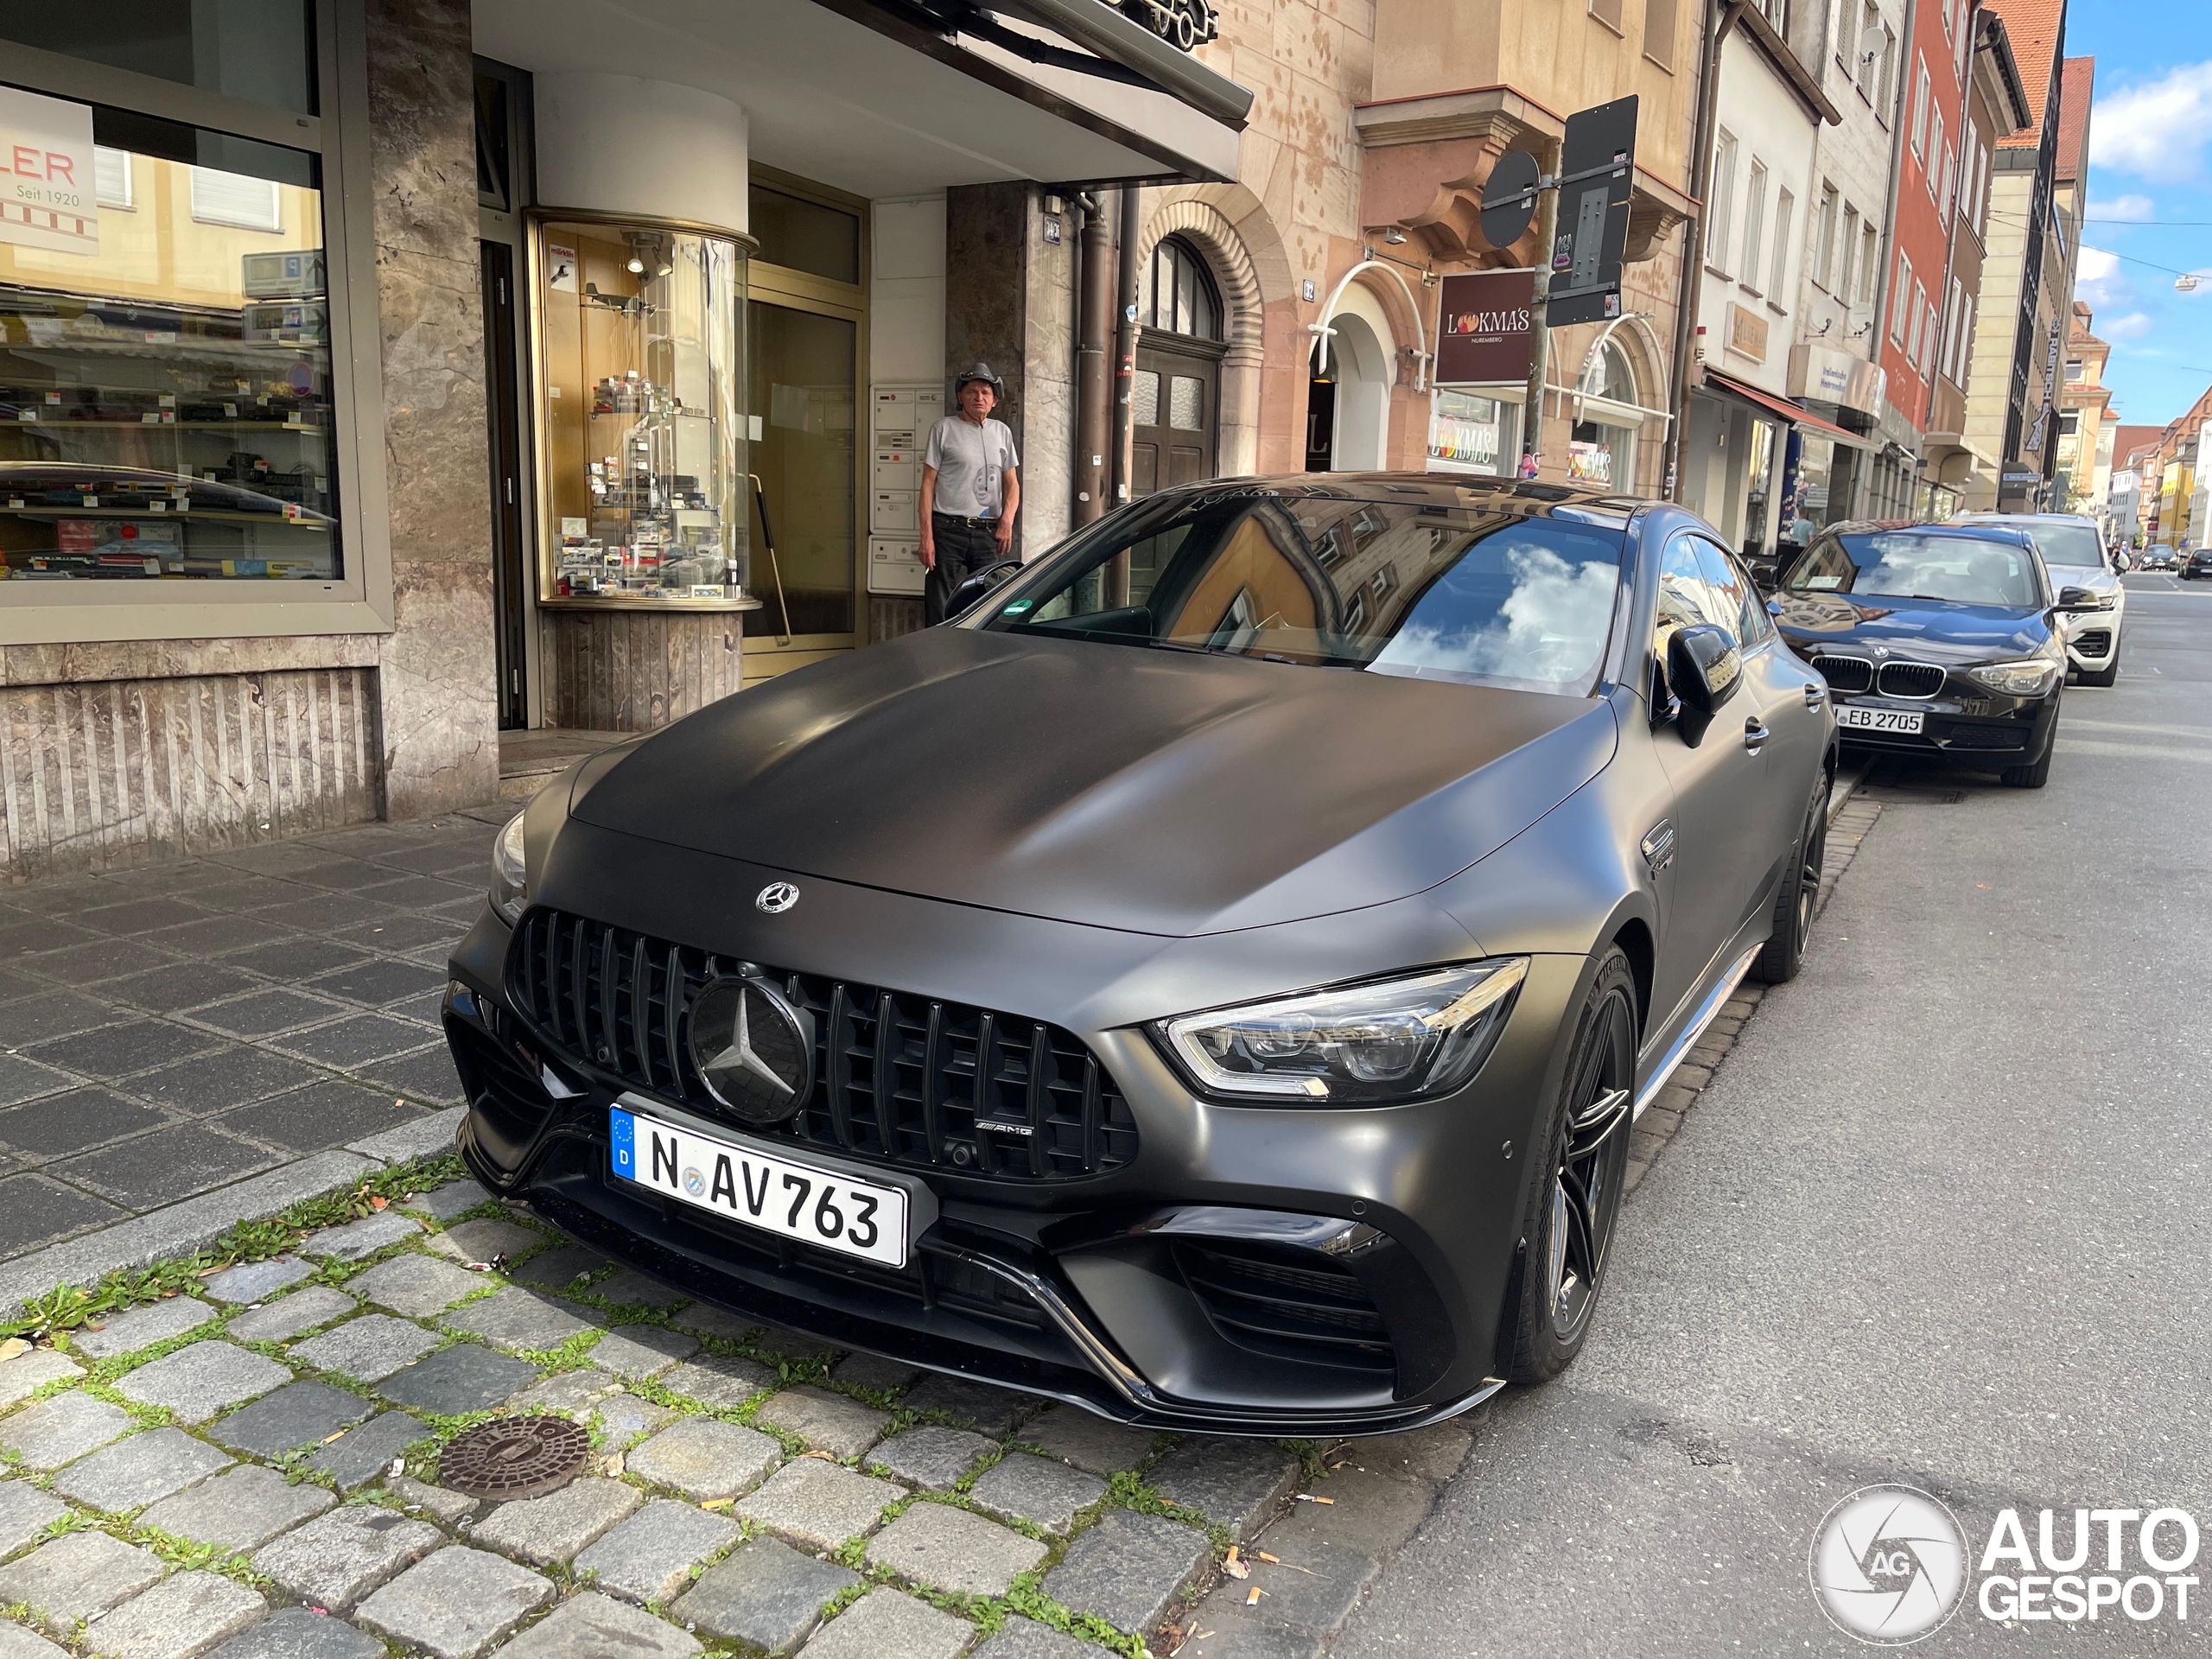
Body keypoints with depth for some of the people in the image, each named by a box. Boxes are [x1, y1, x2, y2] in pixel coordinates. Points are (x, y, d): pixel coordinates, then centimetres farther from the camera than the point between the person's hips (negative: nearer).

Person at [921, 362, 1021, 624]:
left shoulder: (1002, 432, 15)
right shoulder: (944, 429, 3)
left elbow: (1011, 483, 17)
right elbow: (928, 483, 0)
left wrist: (1007, 520, -2)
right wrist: (926, 536, -8)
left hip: (989, 533, 4)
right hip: (949, 530, -4)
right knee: (940, 612, -5)